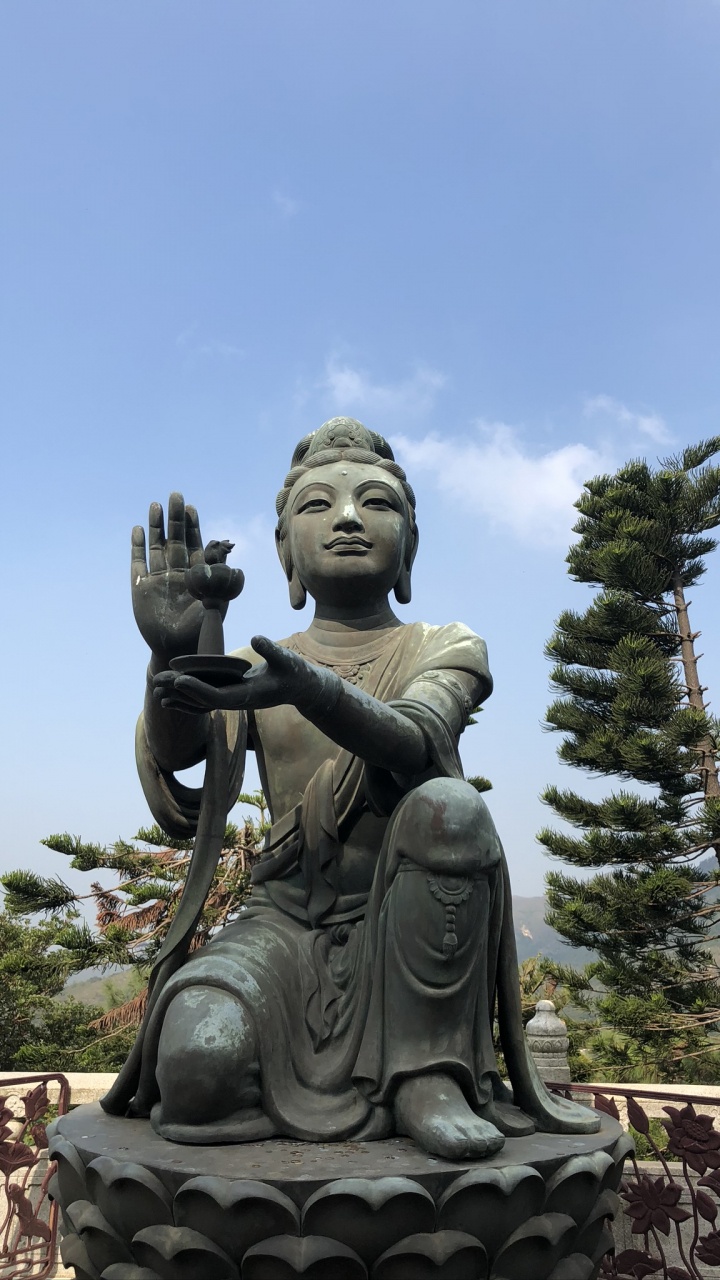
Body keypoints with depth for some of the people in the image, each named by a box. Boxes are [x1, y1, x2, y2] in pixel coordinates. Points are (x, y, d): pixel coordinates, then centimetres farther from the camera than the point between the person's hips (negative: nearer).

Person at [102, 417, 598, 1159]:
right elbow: (174, 752, -12)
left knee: (450, 807, -31)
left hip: (403, 922, 0)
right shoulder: (254, 667, 8)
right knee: (196, 1069, -29)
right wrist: (173, 653, -34)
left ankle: (425, 1071, -17)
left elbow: (412, 742, -21)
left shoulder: (446, 650, 3)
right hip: (289, 919, 1)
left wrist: (307, 686, -41)